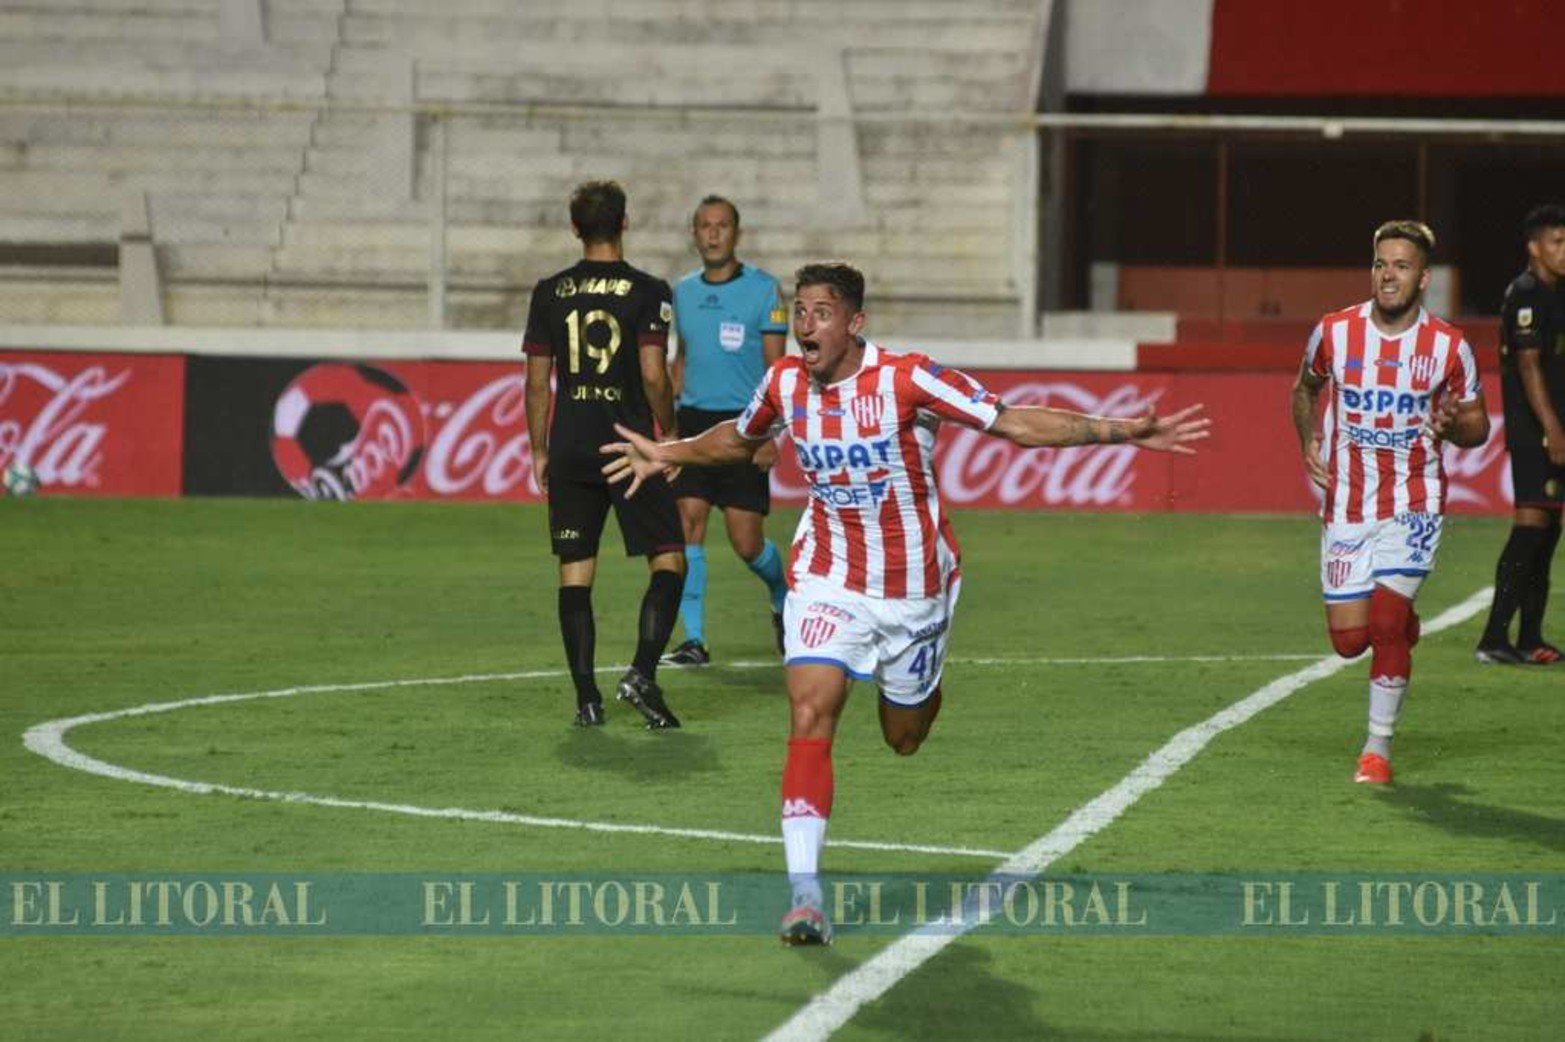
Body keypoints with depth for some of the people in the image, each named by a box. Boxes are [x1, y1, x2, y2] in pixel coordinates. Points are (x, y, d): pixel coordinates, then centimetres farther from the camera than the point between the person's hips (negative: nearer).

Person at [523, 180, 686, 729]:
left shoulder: (550, 293, 5)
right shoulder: (647, 291, -5)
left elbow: (537, 380, 6)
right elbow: (654, 375, -12)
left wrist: (540, 451, 15)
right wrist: (669, 431, 3)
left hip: (569, 451, 3)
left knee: (575, 574, 5)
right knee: (669, 561, 5)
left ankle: (586, 697, 1)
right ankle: (642, 672, -12)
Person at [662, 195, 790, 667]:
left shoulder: (763, 288, -3)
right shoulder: (682, 292, 11)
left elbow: (776, 366, -4)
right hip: (693, 420, 4)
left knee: (746, 541, -4)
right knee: (689, 522, -8)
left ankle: (782, 600, 27)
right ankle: (694, 638, -5)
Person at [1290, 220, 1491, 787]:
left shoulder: (1450, 347, -6)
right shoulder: (1334, 332, -3)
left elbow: (1477, 423, 5)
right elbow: (1305, 388, 18)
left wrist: (1452, 425, -18)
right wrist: (1308, 441, 1)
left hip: (1414, 506, -2)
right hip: (1346, 506, 2)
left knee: (1387, 623, -15)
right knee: (1348, 640, 0)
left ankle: (1378, 748, 1)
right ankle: (1402, 622, 37)